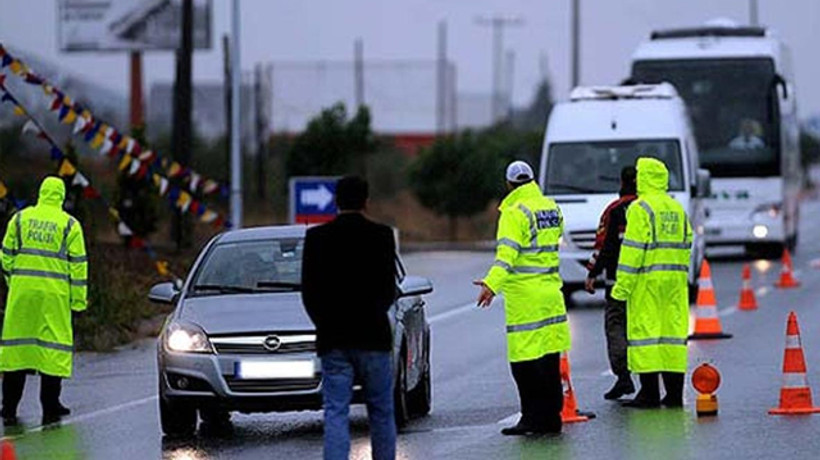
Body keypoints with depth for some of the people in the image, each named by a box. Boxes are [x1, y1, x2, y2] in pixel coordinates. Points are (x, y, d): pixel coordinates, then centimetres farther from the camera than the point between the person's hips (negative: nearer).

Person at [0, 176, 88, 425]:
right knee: (53, 346, 3)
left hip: (22, 290, 2)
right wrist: (78, 299, 3)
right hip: (54, 293, -2)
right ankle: (50, 408, 2)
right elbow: (77, 264, -1)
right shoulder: (69, 225, 0)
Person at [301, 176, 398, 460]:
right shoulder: (381, 236, -4)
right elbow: (389, 289, -3)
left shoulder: (317, 237, 0)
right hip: (373, 337, -1)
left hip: (332, 340, 1)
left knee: (335, 413, -1)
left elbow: (308, 291, 2)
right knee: (381, 413, 11)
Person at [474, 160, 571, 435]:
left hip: (525, 296, -8)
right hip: (551, 292, 8)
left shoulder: (515, 213, -12)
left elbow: (507, 253, -25)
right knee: (549, 358, 12)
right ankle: (551, 417, 16)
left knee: (525, 361, -5)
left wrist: (493, 283, -35)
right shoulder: (551, 208, 11)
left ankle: (534, 418, -7)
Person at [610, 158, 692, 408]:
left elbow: (632, 250, -12)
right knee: (673, 329, 8)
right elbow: (685, 246, 16)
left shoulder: (640, 209, -8)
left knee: (645, 331, -4)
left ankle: (649, 393, -6)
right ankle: (674, 393, 8)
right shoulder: (677, 209, 14)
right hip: (675, 281, 7)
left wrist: (621, 289, -12)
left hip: (647, 280, -7)